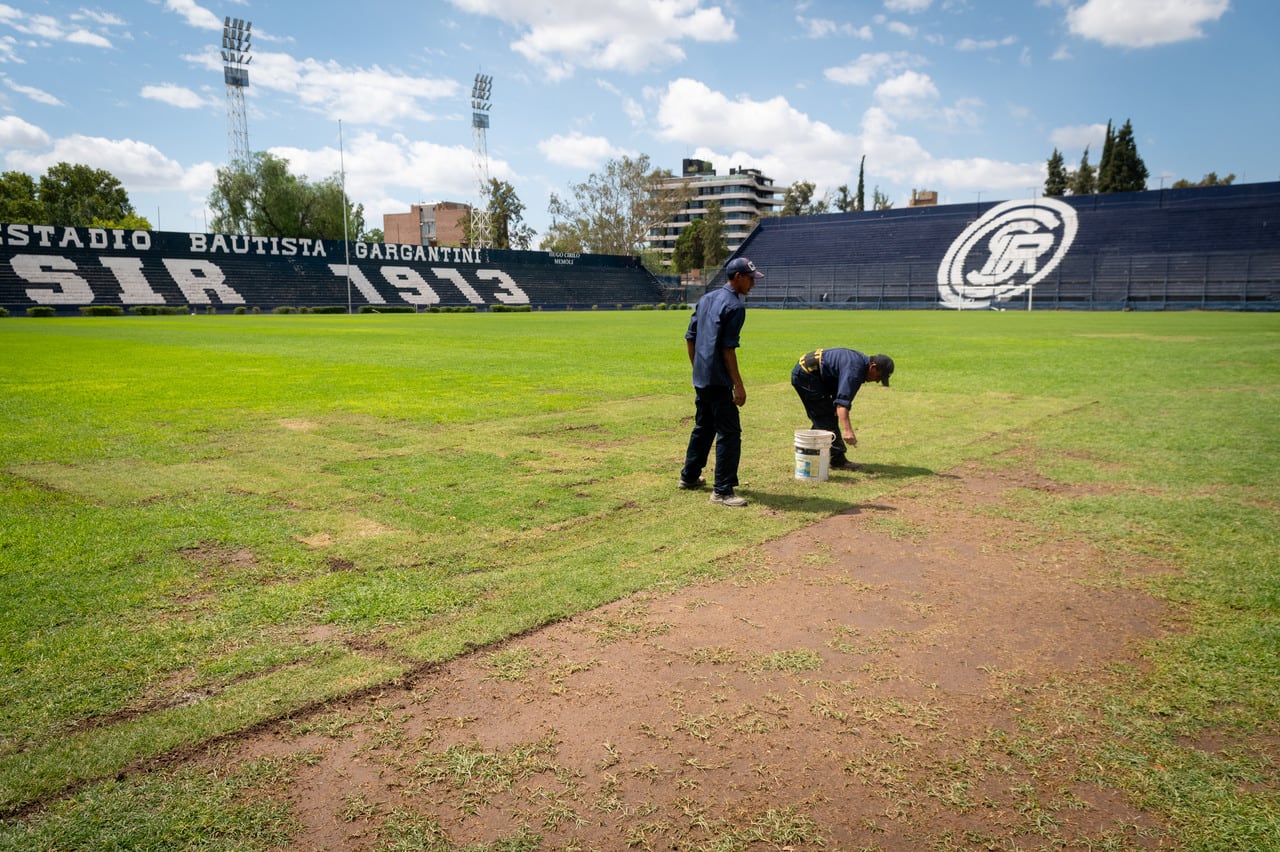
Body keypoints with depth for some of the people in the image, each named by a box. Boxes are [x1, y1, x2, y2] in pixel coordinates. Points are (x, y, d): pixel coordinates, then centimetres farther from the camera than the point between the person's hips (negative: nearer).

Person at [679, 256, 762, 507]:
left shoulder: (706, 299, 13)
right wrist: (739, 385, -16)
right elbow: (727, 349, -18)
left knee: (703, 427, 22)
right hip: (718, 381, -9)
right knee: (729, 433, -5)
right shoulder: (735, 306, -13)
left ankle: (689, 476, 33)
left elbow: (689, 338, 15)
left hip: (700, 378, 9)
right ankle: (722, 490, -5)